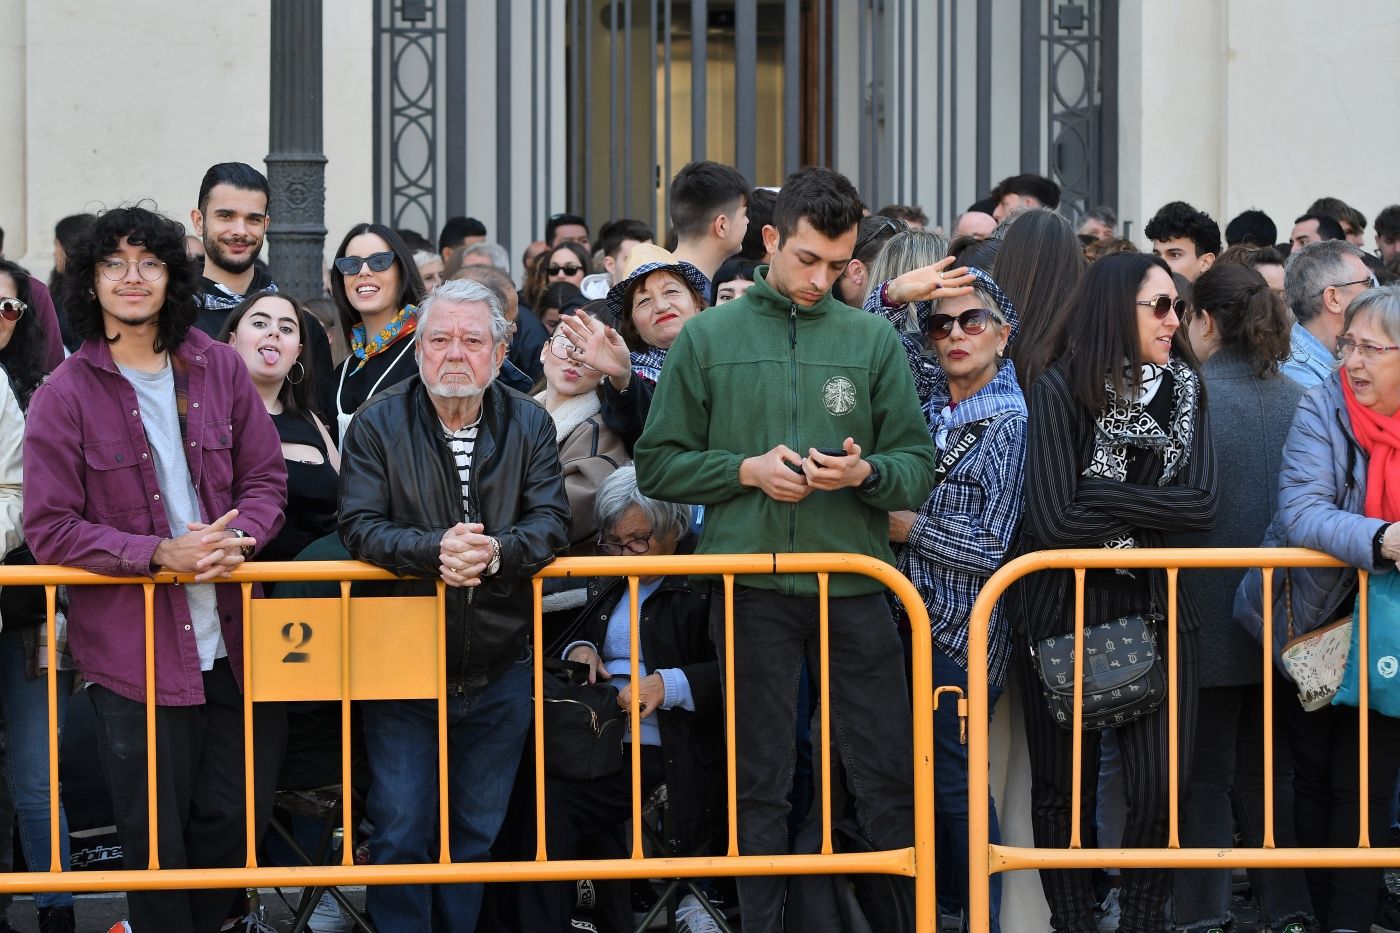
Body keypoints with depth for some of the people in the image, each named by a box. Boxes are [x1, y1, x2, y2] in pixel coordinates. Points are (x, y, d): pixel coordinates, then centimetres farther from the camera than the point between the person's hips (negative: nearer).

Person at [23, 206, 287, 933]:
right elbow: (49, 529, -9)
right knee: (157, 836, 4)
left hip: (227, 642, 4)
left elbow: (266, 478, 9)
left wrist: (235, 538, -14)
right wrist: (160, 555, -20)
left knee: (230, 822, 12)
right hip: (131, 649, -3)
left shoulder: (219, 370, 5)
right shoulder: (65, 395, -6)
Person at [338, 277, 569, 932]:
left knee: (479, 831, 11)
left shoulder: (529, 425, 2)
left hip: (499, 674, 2)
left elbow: (552, 522, -7)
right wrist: (435, 550, -30)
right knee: (400, 833, -1)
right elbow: (360, 526, -13)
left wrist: (495, 552, -28)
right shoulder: (378, 424, -4)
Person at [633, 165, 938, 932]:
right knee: (760, 782, 6)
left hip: (854, 588, 1)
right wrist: (746, 470, -9)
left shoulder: (873, 341, 7)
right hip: (751, 590, -1)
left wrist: (867, 472, -14)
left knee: (889, 777, 3)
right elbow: (658, 466, 5)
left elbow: (919, 469, 7)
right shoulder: (708, 338, 5)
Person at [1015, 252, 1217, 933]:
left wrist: (1108, 500, -15)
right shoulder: (1061, 390, -8)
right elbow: (1053, 521, -17)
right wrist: (1154, 511, -9)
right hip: (1063, 613, -3)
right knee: (1064, 790, 6)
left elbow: (1203, 506, -8)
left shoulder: (1184, 391, 5)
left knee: (1161, 789, -6)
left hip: (1156, 605, 3)